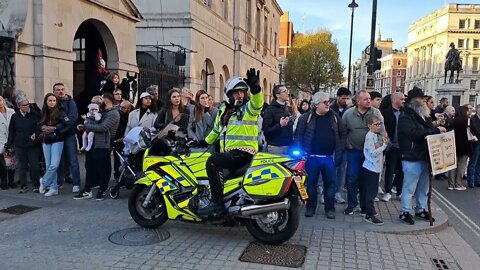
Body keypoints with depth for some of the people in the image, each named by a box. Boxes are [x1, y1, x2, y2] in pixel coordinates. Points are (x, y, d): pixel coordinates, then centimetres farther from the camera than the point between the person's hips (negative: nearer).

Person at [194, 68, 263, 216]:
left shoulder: (248, 107, -3)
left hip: (243, 152, -8)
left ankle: (217, 203, -26)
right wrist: (204, 142, 38)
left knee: (213, 161, -28)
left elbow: (257, 103, -29)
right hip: (228, 152, 8)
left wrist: (255, 88, -47)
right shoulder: (223, 109, 18)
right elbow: (216, 130, 33)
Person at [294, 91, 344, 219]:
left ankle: (330, 208, 20)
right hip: (312, 157, -1)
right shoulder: (306, 117, -3)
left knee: (330, 183, 7)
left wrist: (338, 151, 3)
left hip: (329, 157, 2)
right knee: (311, 183, 8)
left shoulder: (335, 117, 4)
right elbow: (298, 135, -1)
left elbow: (342, 135, 11)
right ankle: (310, 207, 22)